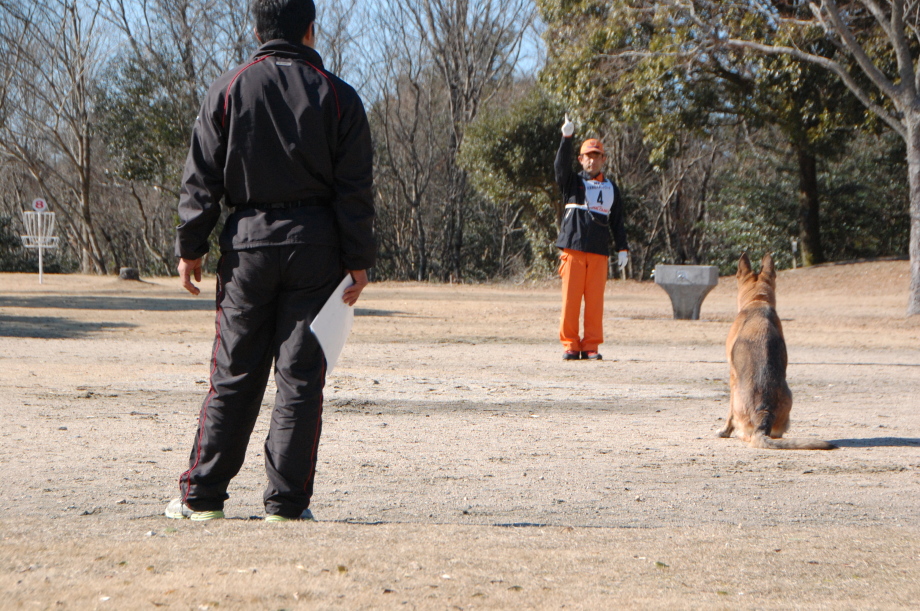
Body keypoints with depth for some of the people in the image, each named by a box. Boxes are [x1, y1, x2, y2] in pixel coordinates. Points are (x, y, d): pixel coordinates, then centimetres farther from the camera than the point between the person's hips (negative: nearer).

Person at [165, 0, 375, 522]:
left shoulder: (228, 90, 3)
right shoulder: (337, 97, 1)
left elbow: (201, 180, 2)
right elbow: (355, 189, -1)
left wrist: (191, 247, 7)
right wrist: (358, 260, 1)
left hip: (248, 243, 1)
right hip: (316, 245, -1)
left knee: (233, 375, 7)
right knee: (301, 376, 1)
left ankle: (203, 494, 8)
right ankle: (287, 500, -1)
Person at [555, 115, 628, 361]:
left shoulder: (611, 189, 17)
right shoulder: (573, 183, 9)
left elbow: (617, 221, 18)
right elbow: (561, 165, -11)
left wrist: (623, 248, 9)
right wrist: (567, 137, -23)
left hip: (599, 253, 2)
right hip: (573, 249, -2)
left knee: (595, 301, -1)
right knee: (570, 300, -5)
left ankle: (591, 346, 4)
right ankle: (570, 345, 0)